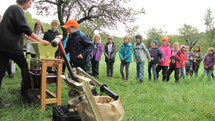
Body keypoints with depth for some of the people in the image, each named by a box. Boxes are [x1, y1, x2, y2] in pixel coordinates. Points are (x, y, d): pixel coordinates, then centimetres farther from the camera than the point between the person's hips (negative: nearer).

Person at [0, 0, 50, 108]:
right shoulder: (17, 9, -8)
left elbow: (19, 31, 27)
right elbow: (25, 28, -18)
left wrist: (33, 39, 27)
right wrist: (40, 40, -15)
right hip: (12, 45, -9)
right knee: (24, 67, 5)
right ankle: (27, 91, 15)